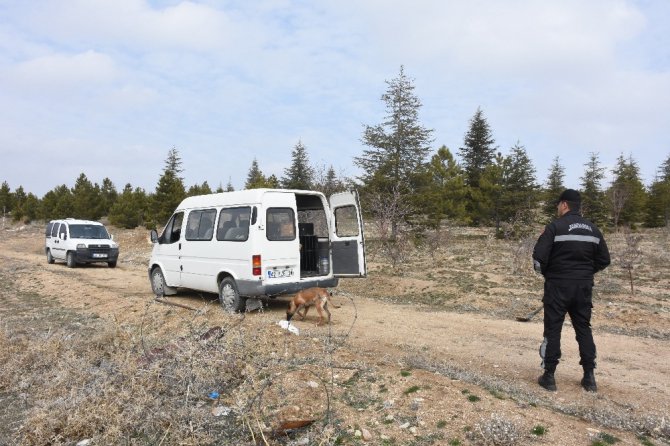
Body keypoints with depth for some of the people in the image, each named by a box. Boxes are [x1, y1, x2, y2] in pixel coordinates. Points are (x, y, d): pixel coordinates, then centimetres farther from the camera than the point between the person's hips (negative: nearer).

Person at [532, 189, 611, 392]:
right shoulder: (593, 229, 8)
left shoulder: (555, 226, -10)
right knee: (584, 329, 15)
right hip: (584, 286, 5)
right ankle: (589, 376, 18)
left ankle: (549, 376, 8)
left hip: (558, 285, -5)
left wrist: (546, 272, 3)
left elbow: (539, 257, -16)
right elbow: (604, 260, 11)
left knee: (553, 329, 3)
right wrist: (585, 272, 17)